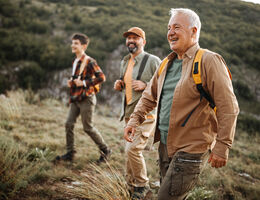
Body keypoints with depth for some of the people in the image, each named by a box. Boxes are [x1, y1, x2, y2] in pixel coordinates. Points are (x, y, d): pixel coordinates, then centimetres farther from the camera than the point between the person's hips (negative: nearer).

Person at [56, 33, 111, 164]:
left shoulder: (89, 62, -12)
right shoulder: (75, 62, 15)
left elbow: (101, 77, -18)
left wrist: (84, 83, -19)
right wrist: (71, 82, 8)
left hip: (86, 99, -8)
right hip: (75, 99, 8)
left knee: (88, 127, -2)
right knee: (69, 124, 2)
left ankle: (105, 150, 15)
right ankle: (70, 153, 11)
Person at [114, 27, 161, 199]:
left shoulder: (153, 61, -9)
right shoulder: (125, 62, 15)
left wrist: (145, 86, -23)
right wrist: (119, 85, 7)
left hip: (145, 114, -7)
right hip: (129, 114, 8)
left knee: (133, 149, -14)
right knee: (130, 151, 12)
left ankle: (142, 185, 7)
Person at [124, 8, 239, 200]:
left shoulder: (209, 61, -12)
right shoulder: (167, 63, 12)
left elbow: (229, 108, -15)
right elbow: (149, 96, 21)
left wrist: (222, 147, -17)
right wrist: (135, 119, 5)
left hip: (191, 150, -8)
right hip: (165, 146, 8)